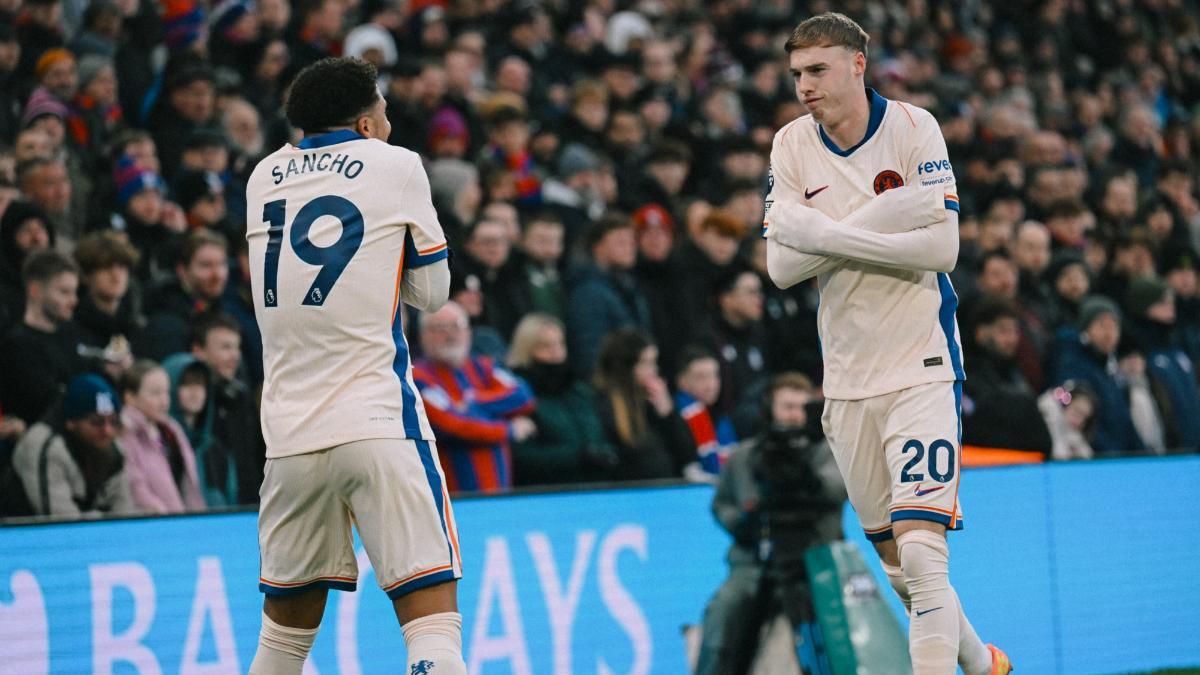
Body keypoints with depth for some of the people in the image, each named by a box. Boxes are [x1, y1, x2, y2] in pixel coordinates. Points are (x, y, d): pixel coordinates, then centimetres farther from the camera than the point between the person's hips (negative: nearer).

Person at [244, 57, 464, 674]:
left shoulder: (264, 176, 14)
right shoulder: (396, 166, 3)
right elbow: (431, 292, 10)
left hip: (289, 431, 5)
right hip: (378, 423, -5)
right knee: (432, 617, -10)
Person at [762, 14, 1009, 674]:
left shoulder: (912, 127, -8)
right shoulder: (791, 146, 3)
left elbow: (941, 249, -16)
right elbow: (781, 267, -7)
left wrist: (823, 234, -18)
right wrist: (882, 217, -18)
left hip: (920, 367, -5)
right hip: (846, 379, 5)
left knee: (921, 550, -17)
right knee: (894, 560, 13)